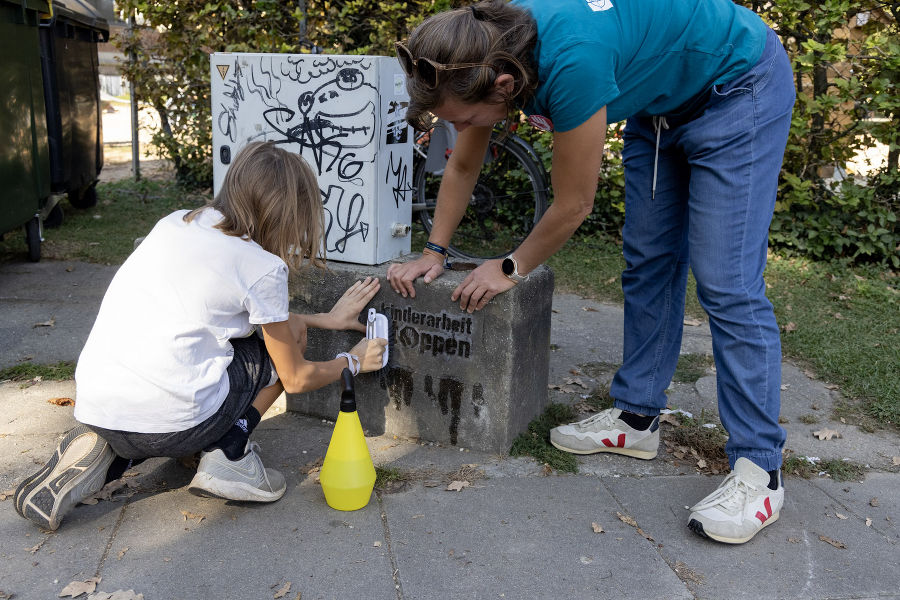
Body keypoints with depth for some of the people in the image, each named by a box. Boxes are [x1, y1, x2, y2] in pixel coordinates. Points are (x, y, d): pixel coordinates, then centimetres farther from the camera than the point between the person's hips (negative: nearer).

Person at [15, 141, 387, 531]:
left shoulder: (175, 224, 13)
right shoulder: (263, 268, -7)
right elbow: (295, 379, 5)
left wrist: (326, 319, 31)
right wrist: (353, 362, 23)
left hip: (93, 409, 6)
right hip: (170, 424, -6)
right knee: (289, 333, 13)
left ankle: (108, 453, 15)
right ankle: (228, 456, 4)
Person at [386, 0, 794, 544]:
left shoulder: (570, 63, -40)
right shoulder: (486, 54, -14)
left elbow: (574, 205, -26)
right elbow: (462, 167, 3)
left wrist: (512, 268, -11)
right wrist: (434, 252, 2)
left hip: (738, 86, -8)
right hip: (662, 101, 8)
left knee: (726, 284, -13)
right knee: (647, 263, 8)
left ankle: (759, 472, -6)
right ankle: (637, 417, 18)